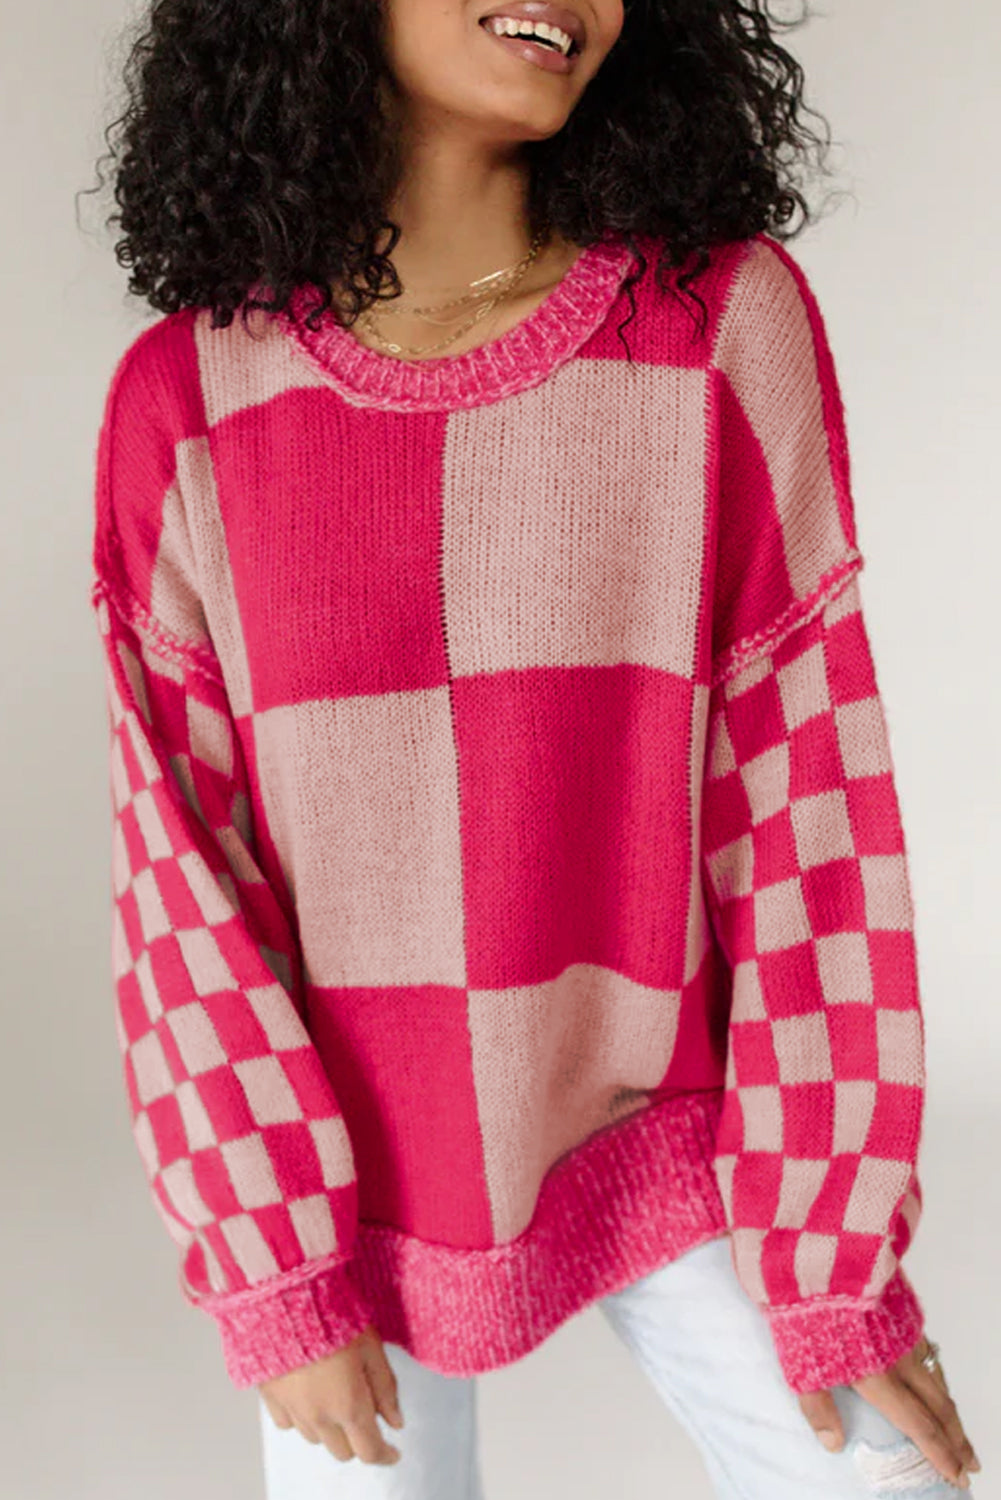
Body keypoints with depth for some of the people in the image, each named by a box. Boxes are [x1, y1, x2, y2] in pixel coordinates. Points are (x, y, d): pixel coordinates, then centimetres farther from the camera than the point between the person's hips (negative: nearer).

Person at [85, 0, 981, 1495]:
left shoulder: (728, 320, -10)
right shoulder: (185, 396, -8)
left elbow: (806, 781, -10)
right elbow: (176, 852, -5)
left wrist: (833, 1259, -8)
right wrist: (276, 1269, -7)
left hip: (664, 1134, 0)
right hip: (350, 1160, 1)